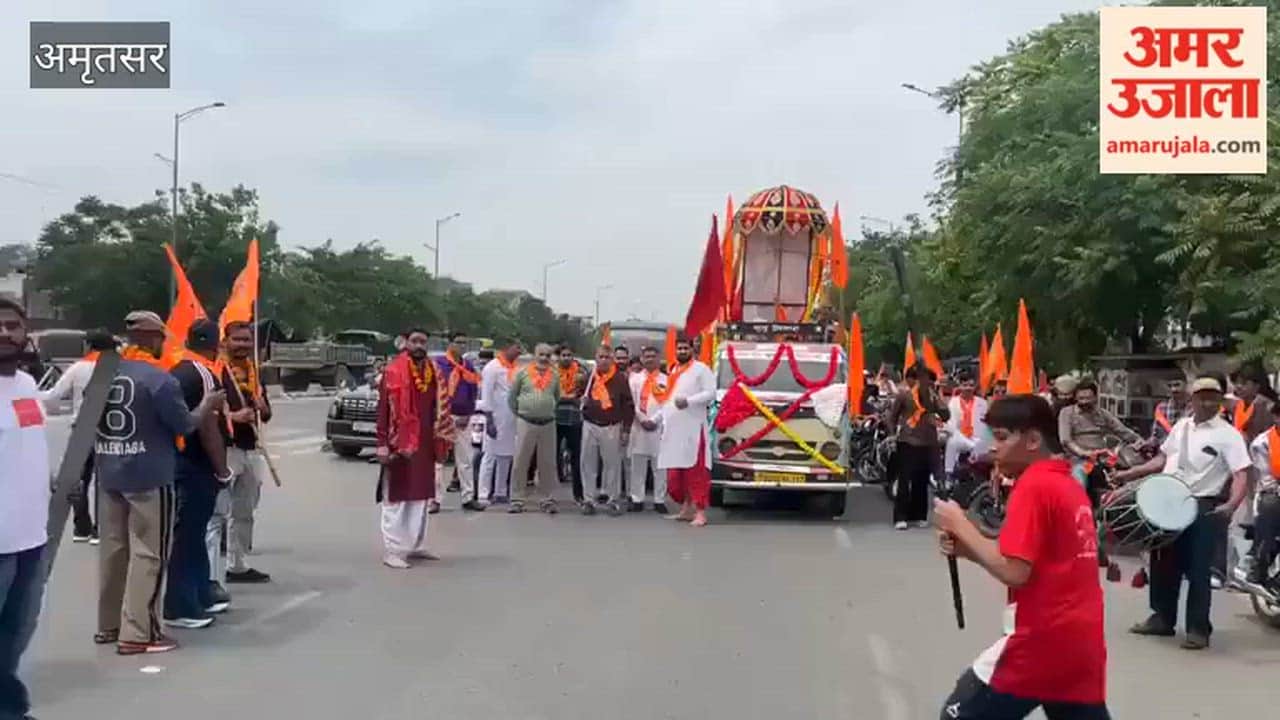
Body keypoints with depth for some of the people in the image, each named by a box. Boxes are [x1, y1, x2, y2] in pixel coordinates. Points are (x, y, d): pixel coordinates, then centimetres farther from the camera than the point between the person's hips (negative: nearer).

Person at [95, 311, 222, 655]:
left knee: (113, 548, 15)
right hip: (149, 477, -7)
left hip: (109, 475, 7)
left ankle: (108, 625, 24)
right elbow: (184, 425, -8)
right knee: (147, 553, -1)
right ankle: (137, 633, -1)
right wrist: (208, 405, 7)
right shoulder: (159, 378, -14)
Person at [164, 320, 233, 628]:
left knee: (194, 531, 17)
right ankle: (179, 607, 1)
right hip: (197, 465, -9)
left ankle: (201, 595, 27)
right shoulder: (204, 375, -16)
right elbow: (208, 427, -20)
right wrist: (222, 470, -13)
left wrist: (227, 416, 27)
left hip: (180, 460, 9)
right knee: (188, 534, -4)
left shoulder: (177, 372, 11)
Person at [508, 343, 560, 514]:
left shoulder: (554, 376, 8)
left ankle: (545, 499, 14)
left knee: (548, 463, 5)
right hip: (526, 423, -2)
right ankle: (517, 499, 5)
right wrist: (518, 414, 8)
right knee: (520, 462, -1)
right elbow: (512, 397, 9)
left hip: (548, 424, 2)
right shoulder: (523, 373, 2)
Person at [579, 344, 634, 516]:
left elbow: (628, 402, -1)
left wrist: (625, 423, -4)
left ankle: (613, 500, 10)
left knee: (612, 463, 1)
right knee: (588, 463, 5)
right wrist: (583, 401, 2)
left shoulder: (620, 378, -2)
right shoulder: (589, 376, 6)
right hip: (590, 425, 3)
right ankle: (588, 500, 12)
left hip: (611, 427, -3)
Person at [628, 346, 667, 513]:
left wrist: (654, 420, -11)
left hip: (659, 427, -2)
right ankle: (637, 499, 9)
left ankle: (659, 500, 5)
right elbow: (633, 402, 4)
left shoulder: (666, 380, 8)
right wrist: (643, 420, -8)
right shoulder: (635, 378, 13)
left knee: (660, 467, -1)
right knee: (637, 466, 3)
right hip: (639, 426, 2)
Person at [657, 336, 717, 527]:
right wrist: (656, 419, 20)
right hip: (672, 431, 7)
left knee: (696, 472, -9)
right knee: (675, 474, 7)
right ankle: (686, 508, 17)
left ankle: (700, 513, -9)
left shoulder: (701, 369, 0)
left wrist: (689, 401, -20)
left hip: (693, 430, -7)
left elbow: (711, 393, -9)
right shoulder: (672, 371, 23)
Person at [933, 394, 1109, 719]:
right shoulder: (1071, 485, 14)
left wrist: (961, 526, -8)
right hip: (1084, 642, 9)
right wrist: (965, 548, 6)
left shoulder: (1033, 486, -13)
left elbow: (1013, 572, -19)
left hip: (1042, 642, -8)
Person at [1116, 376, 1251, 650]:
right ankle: (1163, 618, 28)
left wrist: (1231, 505, -33)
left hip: (1205, 508, -6)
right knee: (1165, 563, 14)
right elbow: (1163, 459, 23)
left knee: (1197, 569, -3)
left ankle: (1198, 629, 7)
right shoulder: (1180, 426, 11)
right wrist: (1131, 473, 16)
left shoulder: (1227, 434, -9)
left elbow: (1241, 474, -16)